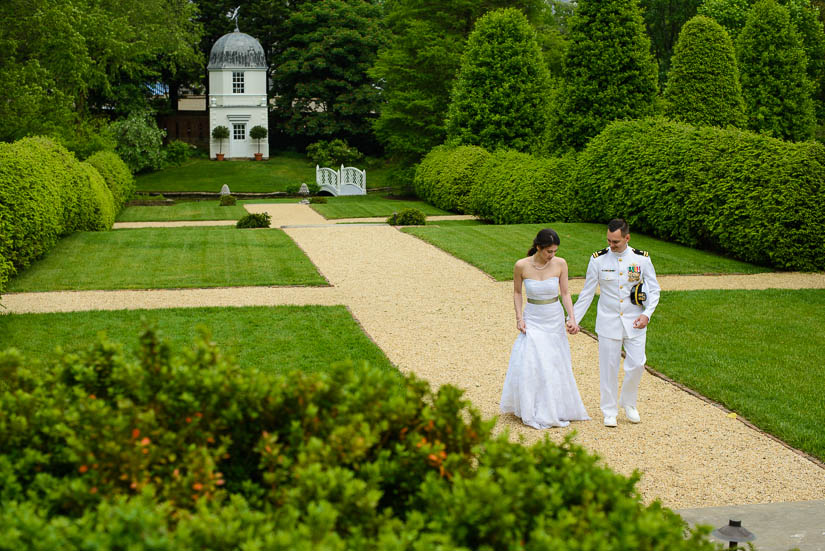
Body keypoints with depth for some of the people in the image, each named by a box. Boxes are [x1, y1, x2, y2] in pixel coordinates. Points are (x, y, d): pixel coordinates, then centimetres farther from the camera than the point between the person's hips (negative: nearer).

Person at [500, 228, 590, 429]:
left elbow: (565, 293, -3)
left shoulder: (560, 264, -10)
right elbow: (517, 292, 1)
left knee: (556, 365, 9)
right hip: (532, 320, -2)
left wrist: (572, 318, -14)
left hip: (555, 320, 2)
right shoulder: (522, 266, -14)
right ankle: (532, 411, 9)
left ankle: (556, 409, 25)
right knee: (529, 365, -6)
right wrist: (519, 318, -7)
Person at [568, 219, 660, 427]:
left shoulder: (642, 259, -4)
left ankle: (628, 403, 25)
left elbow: (654, 290, 3)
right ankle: (610, 411, 19)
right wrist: (573, 318, -1)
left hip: (634, 322, 1)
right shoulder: (598, 259, -5)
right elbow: (587, 292, 2)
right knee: (609, 367, 3)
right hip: (608, 322, -1)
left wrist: (647, 314, -11)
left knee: (636, 364, -1)